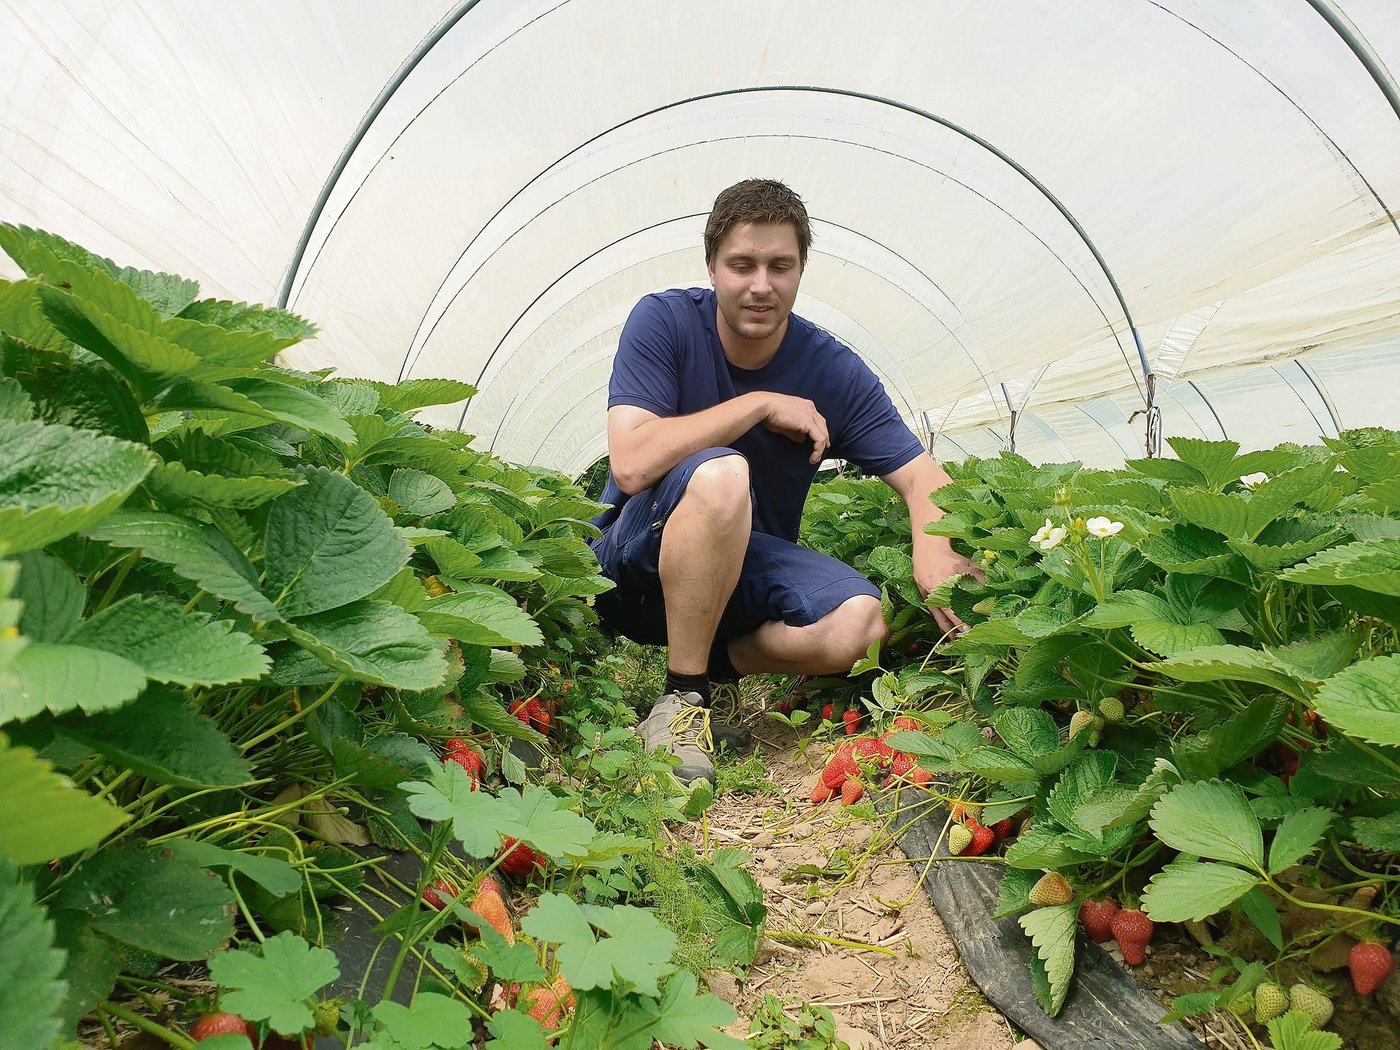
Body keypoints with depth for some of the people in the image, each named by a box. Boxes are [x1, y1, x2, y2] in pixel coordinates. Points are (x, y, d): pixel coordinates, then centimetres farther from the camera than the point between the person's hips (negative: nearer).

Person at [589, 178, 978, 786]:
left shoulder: (834, 371, -6)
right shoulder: (663, 322, -14)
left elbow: (920, 476, -9)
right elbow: (632, 464, -27)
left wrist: (936, 554, -32)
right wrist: (762, 404, -23)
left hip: (746, 566, 3)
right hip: (637, 555, -2)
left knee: (862, 623, -24)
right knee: (719, 475, -35)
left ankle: (716, 662, 0)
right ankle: (682, 694, -20)